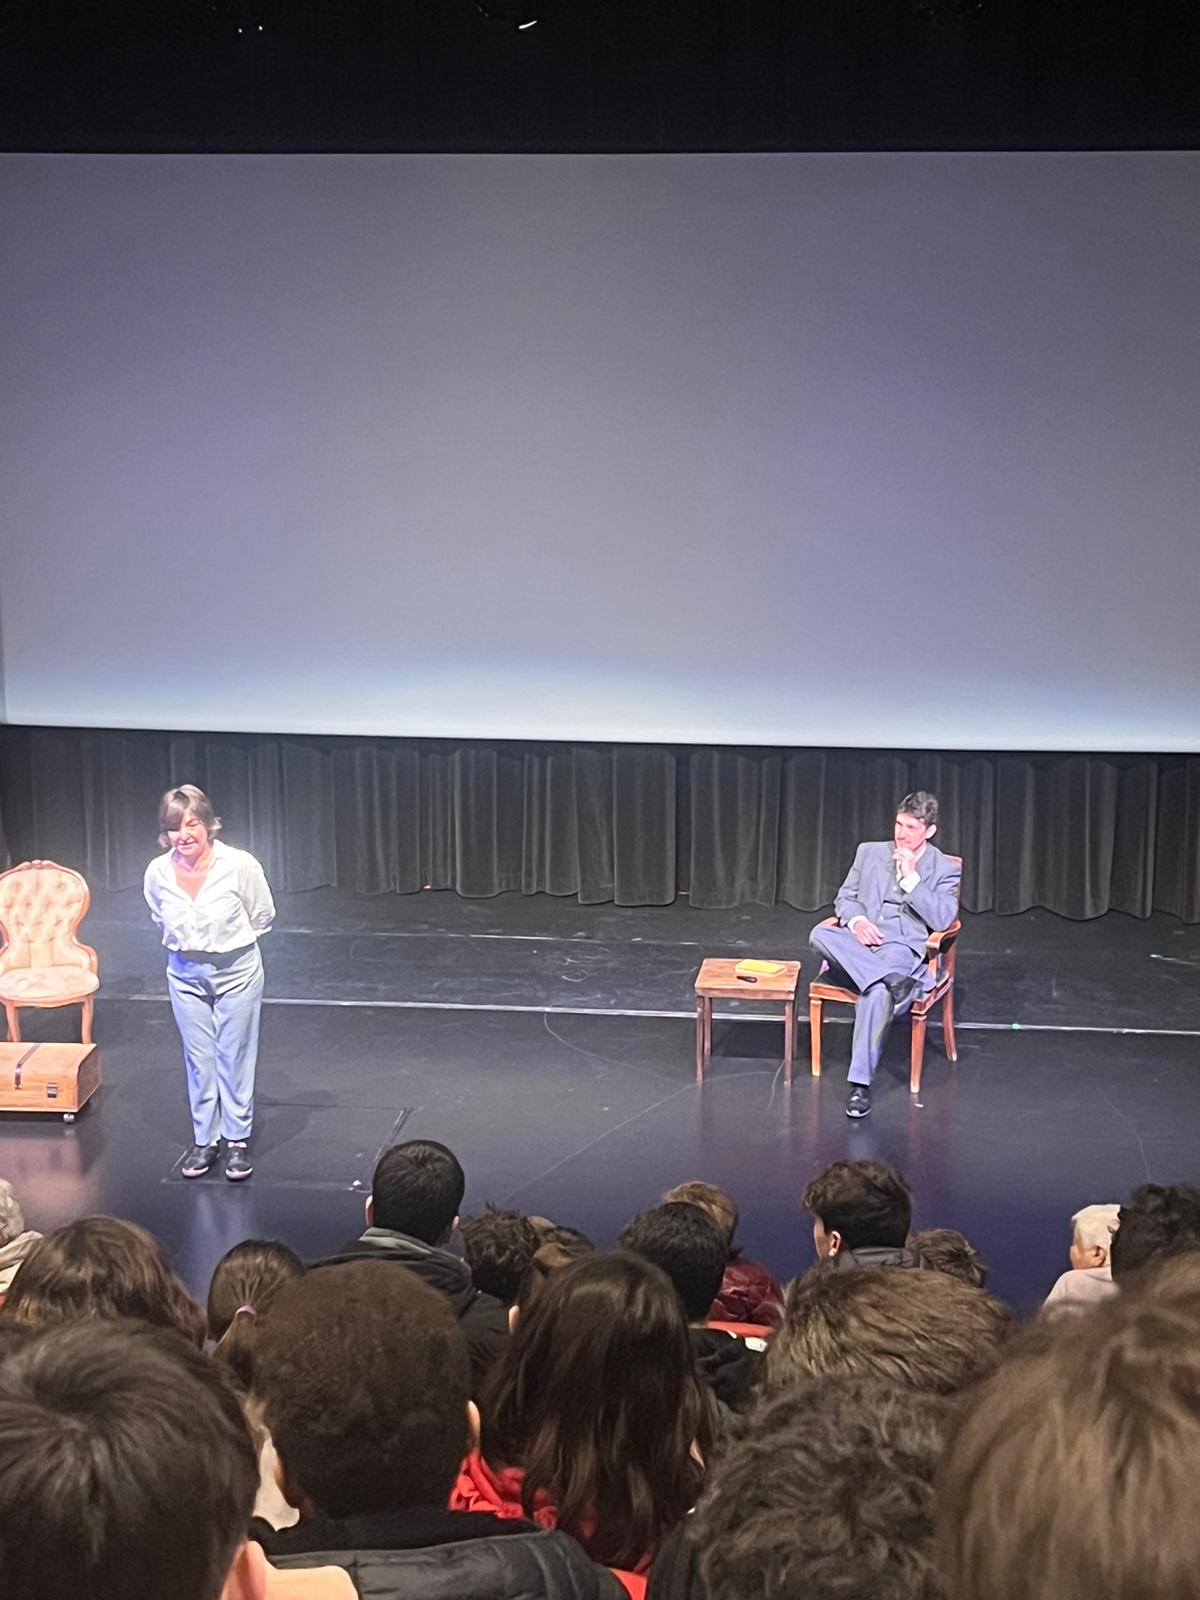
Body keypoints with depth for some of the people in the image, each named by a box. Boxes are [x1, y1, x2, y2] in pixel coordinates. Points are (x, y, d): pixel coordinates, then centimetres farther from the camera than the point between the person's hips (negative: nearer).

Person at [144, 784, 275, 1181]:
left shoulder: (239, 865, -22)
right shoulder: (157, 873, -14)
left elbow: (262, 916, -4)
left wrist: (230, 942, 5)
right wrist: (185, 944, 10)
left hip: (237, 970, -2)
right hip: (185, 973, 2)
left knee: (235, 1056, 7)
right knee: (198, 1059, 11)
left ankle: (238, 1140, 20)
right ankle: (204, 1140, 24)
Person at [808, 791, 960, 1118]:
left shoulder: (945, 870, 7)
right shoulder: (869, 852, 17)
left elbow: (941, 919, -5)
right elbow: (845, 897, 15)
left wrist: (911, 878, -10)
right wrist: (855, 920, -8)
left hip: (903, 947, -3)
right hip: (857, 944, 3)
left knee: (877, 993, -37)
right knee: (820, 934, -32)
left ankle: (861, 1083, -32)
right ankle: (893, 982, -35)